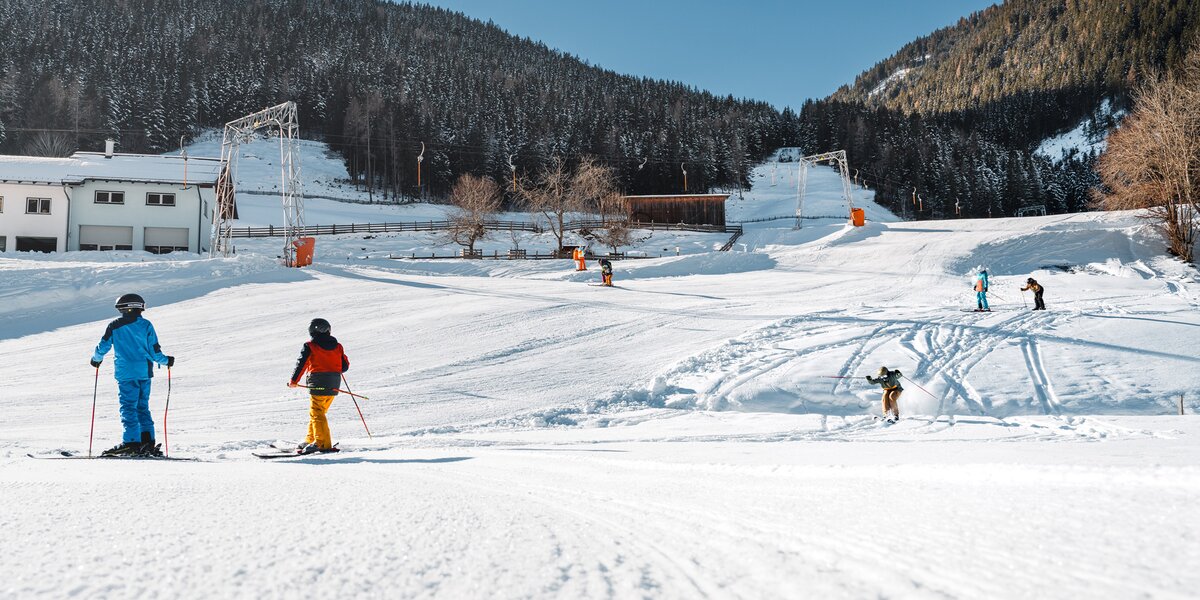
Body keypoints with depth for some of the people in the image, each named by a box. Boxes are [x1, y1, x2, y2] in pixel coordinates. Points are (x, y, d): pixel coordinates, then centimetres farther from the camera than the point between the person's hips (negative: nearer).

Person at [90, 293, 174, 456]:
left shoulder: (114, 326, 2)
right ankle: (148, 441, 6)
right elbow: (154, 351, 2)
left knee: (128, 407, -2)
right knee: (143, 406, 11)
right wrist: (166, 361, 20)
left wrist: (96, 359, 25)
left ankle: (132, 442, -10)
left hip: (125, 373, -2)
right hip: (145, 372, 3)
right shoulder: (146, 325, 4)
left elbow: (103, 347, 4)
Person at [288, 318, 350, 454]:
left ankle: (323, 444, -18)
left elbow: (301, 364, -5)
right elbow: (345, 366, 10)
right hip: (334, 386, 6)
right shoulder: (337, 346, 10)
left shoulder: (309, 347, -3)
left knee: (316, 413, -6)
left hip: (318, 385, -6)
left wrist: (294, 381, 6)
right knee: (318, 412, 17)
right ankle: (310, 440, 22)